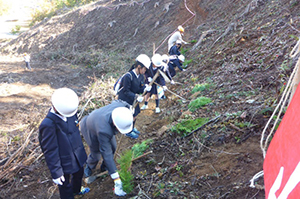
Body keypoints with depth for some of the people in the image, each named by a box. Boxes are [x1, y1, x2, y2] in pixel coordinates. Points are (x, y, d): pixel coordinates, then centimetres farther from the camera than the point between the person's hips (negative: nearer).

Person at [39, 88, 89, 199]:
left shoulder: (70, 112, -12)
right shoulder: (48, 125, -33)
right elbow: (50, 151, -25)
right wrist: (56, 173, -20)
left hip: (77, 155, 8)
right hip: (64, 163, -8)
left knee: (79, 173, 32)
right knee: (65, 186, 16)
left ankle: (76, 190, 62)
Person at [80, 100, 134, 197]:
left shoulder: (122, 106, -37)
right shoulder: (104, 131, -49)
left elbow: (116, 102, -9)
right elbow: (106, 154, -42)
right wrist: (116, 179, -39)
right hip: (89, 128, -5)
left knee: (112, 147, 10)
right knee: (96, 154, 7)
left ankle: (105, 167, 38)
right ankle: (89, 167, 43)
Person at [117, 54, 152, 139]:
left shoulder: (141, 77, -5)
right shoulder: (128, 76, -30)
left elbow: (139, 89, -1)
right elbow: (126, 91, -26)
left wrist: (145, 88, -22)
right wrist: (136, 96, -34)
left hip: (133, 99, 8)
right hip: (125, 100, -8)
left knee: (135, 114, 19)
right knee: (131, 116, 1)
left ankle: (132, 128, 44)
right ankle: (128, 132, 24)